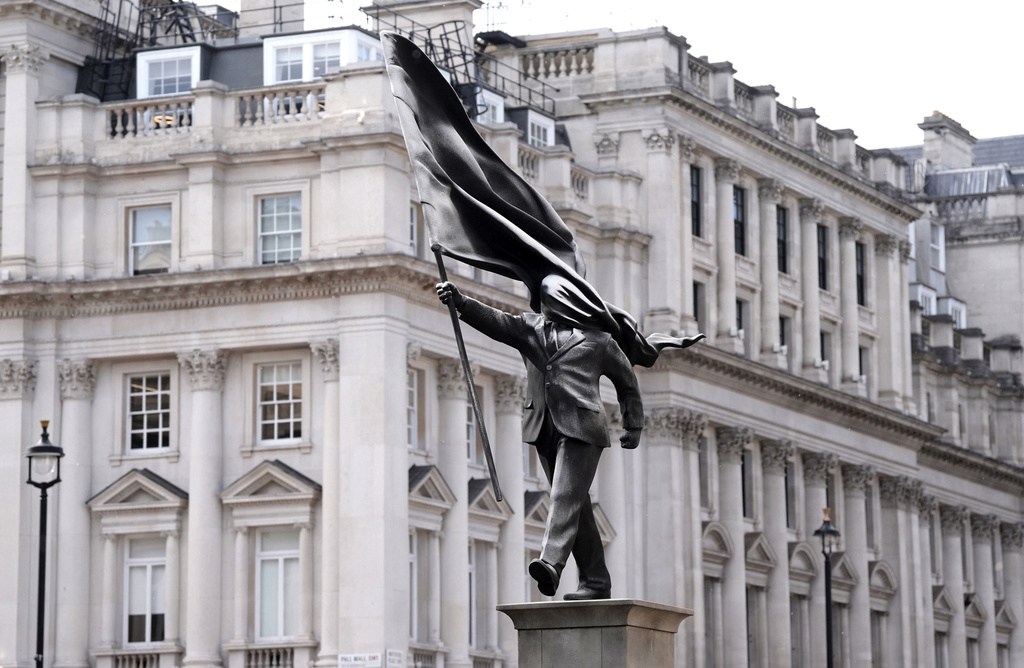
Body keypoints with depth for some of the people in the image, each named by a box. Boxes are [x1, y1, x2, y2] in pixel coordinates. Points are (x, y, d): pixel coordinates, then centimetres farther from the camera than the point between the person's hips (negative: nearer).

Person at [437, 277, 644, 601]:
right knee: (576, 505, 7)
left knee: (565, 497, -19)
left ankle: (551, 565, -36)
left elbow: (626, 381, 20)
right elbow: (495, 321, -2)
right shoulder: (529, 328, 16)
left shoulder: (596, 338, 10)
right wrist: (460, 302, -19)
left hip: (580, 428, -4)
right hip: (544, 429, 4)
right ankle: (596, 581, 11)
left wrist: (633, 426, 19)